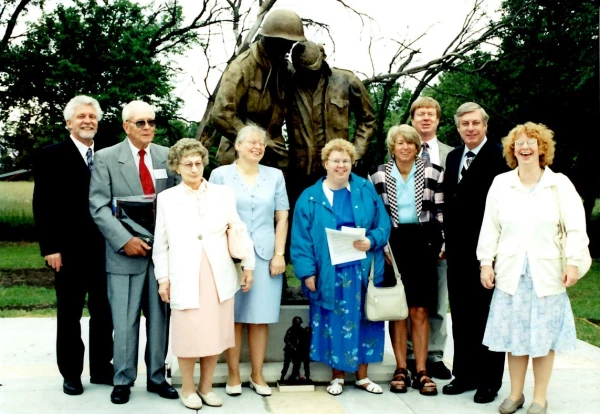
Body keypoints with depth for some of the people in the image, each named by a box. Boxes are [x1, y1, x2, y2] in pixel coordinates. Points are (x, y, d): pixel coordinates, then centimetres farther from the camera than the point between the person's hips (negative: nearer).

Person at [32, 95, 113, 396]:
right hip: (69, 252, -4)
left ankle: (101, 368, 23)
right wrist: (50, 248, -13)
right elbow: (43, 206, -7)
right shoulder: (51, 156, -3)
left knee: (104, 312, 10)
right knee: (69, 315, 8)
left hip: (104, 249, 4)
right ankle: (71, 374, 19)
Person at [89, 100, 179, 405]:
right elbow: (98, 206, -7)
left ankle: (157, 377, 22)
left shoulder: (166, 156, 8)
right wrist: (125, 240, -17)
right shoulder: (106, 158, -1)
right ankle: (123, 380, 16)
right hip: (125, 253, -3)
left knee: (159, 317, 10)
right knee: (125, 320, 2)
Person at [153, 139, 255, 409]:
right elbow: (160, 242, 5)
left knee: (215, 333, 8)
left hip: (219, 276, 2)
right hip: (185, 277, -1)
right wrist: (163, 278, 1)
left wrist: (248, 265, 5)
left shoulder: (223, 193, 5)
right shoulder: (167, 198, 4)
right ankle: (188, 388, 23)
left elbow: (239, 230, 7)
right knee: (188, 334, 4)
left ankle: (206, 387, 25)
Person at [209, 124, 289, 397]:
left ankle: (257, 375, 13)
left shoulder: (275, 176, 9)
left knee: (260, 316, 4)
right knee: (234, 316, 3)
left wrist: (279, 254, 1)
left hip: (265, 254, 2)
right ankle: (233, 375, 12)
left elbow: (282, 217, 8)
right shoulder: (221, 174, 3)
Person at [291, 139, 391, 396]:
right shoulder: (310, 198, 1)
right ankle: (337, 377, 18)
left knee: (362, 320, 7)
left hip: (363, 270, 1)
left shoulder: (367, 191, 5)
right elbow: (301, 239, -2)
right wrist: (307, 271, -9)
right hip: (329, 273, -1)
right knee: (334, 323, 4)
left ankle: (362, 376, 20)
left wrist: (371, 242, -16)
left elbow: (383, 225, 3)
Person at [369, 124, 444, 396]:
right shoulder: (379, 176, 3)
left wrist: (442, 244, 1)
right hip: (392, 243, 0)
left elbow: (441, 211, 5)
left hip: (423, 242, 0)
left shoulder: (433, 173, 3)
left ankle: (421, 371, 9)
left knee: (420, 311, 1)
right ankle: (401, 369, 13)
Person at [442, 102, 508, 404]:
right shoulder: (453, 157, 12)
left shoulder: (499, 156, -12)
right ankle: (465, 373, 26)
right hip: (458, 250, 7)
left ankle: (489, 380, 16)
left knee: (487, 316, 5)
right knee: (461, 315, 14)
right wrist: (447, 239, 10)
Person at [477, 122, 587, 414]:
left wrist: (573, 262, -11)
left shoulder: (560, 184, -3)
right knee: (514, 335, 9)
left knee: (544, 336, 8)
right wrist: (486, 262, 1)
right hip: (511, 273, 1)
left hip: (547, 273, -1)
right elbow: (490, 228, 4)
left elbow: (576, 227, -5)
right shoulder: (500, 184, 2)